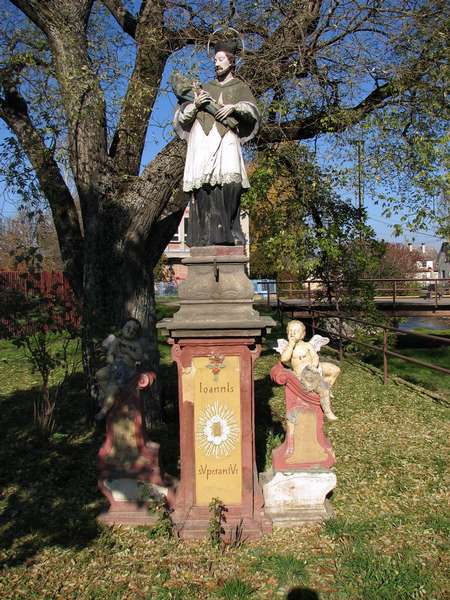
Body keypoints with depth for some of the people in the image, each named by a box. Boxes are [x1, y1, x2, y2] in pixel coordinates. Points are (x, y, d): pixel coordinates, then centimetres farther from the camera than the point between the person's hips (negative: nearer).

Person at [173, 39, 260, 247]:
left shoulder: (240, 87, 25)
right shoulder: (204, 88, 29)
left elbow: (253, 112, 7)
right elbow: (182, 118, 21)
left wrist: (234, 107, -10)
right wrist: (195, 104, 2)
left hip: (226, 138, -1)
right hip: (202, 138, 2)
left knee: (229, 183, -23)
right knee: (204, 186, -14)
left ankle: (229, 233, -22)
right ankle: (205, 235, -16)